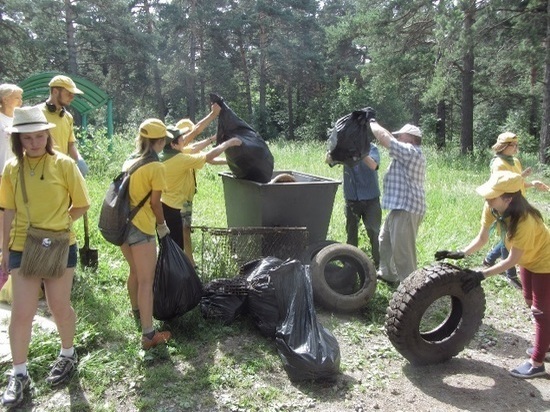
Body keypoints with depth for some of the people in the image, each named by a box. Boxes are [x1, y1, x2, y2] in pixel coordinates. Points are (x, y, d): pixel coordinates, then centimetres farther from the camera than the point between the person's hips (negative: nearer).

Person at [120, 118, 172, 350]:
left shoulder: (129, 162, 10)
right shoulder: (156, 167, -12)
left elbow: (127, 193, 12)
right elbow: (155, 203, -11)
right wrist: (162, 225, 6)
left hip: (122, 223, 8)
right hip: (141, 228, -8)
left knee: (135, 272, 26)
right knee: (146, 281, -3)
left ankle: (137, 312, 45)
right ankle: (148, 334, 0)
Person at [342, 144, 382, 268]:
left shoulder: (371, 148, -5)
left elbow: (373, 165, -24)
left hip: (370, 198, -3)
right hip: (351, 198, 3)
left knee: (374, 232, -1)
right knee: (351, 232, 11)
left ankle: (379, 264, 10)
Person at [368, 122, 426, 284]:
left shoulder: (410, 151, -15)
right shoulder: (409, 153, 18)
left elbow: (384, 138, -16)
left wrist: (372, 123, -4)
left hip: (406, 209, -12)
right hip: (399, 207, 12)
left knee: (402, 249, -8)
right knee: (385, 240, 24)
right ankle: (388, 274, 38)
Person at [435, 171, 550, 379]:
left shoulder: (524, 221, -40)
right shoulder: (492, 209, -21)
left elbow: (512, 260, -32)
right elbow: (481, 239, -11)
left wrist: (482, 274, -33)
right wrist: (460, 254, -25)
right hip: (529, 259, 8)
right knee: (531, 302, 22)